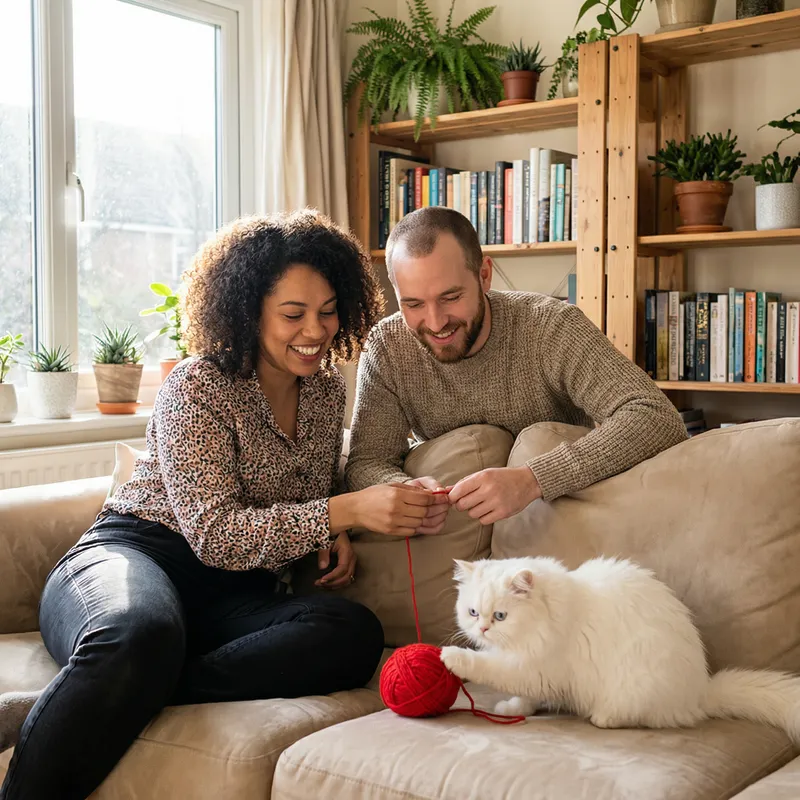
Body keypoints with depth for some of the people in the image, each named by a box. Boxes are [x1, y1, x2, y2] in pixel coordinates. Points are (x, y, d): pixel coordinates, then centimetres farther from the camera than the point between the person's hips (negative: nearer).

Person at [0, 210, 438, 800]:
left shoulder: (326, 389, 12)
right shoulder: (197, 388, -8)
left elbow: (318, 492, 27)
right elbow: (213, 533, -17)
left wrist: (335, 538, 3)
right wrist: (346, 512, -27)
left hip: (232, 595, 7)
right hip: (138, 552, -6)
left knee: (356, 634, -29)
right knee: (142, 634, -45)